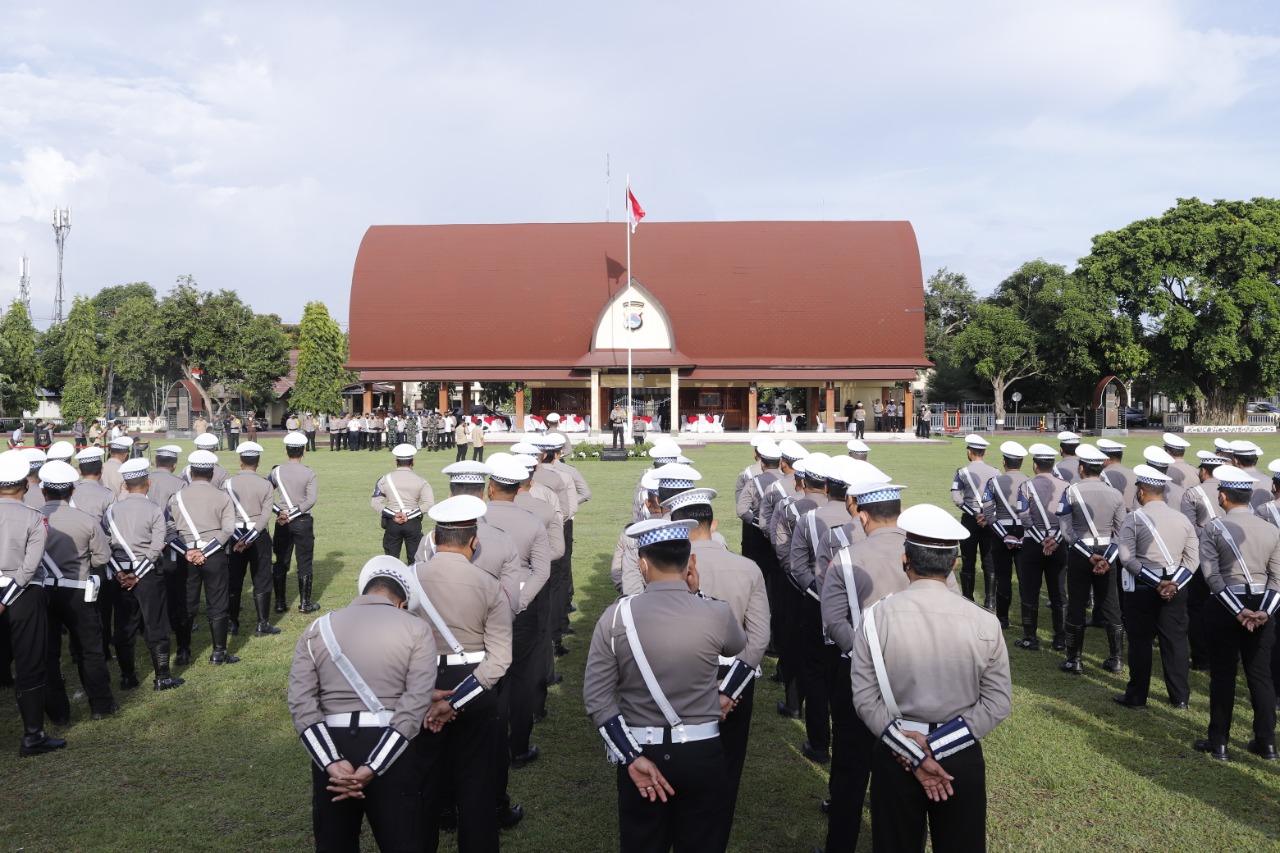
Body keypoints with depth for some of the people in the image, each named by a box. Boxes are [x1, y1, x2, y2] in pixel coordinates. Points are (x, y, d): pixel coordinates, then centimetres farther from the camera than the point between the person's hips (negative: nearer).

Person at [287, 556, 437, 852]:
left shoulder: (317, 629, 10)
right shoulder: (417, 630, 2)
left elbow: (300, 702, -4)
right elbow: (415, 704, -11)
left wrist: (332, 762, -12)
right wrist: (371, 768, -13)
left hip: (330, 745, 2)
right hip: (392, 749, -2)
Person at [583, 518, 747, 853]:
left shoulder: (616, 616, -11)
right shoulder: (717, 614, -14)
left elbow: (596, 697, -10)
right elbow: (739, 646, 10)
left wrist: (632, 756, -8)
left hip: (640, 750, 1)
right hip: (701, 753, 0)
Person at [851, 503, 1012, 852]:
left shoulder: (876, 618, -14)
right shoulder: (984, 623, -12)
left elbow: (865, 699, -13)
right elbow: (998, 704, -9)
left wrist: (913, 751, -12)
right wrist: (937, 746, -12)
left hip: (895, 755, 0)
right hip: (962, 757, 1)